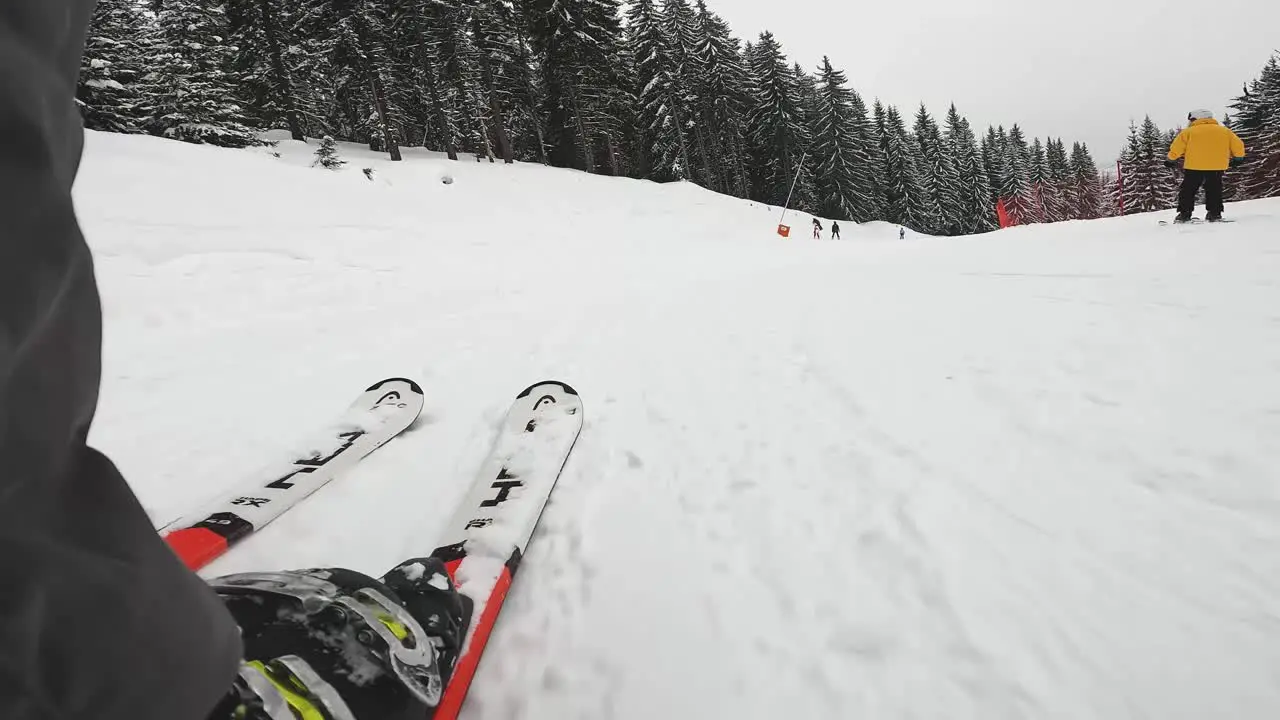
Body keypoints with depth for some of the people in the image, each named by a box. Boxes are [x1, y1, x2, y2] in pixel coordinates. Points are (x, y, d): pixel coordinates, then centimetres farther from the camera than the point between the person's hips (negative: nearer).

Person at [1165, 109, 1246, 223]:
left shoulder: (1188, 132, 1)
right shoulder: (1224, 131, 14)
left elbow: (1176, 148, -2)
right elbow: (1238, 146, 14)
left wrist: (1171, 160, 13)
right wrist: (1238, 158, 28)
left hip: (1194, 167, -3)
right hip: (1217, 167, 3)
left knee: (1188, 190, 5)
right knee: (1214, 190, 14)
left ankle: (1184, 214, -1)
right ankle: (1214, 213, 8)